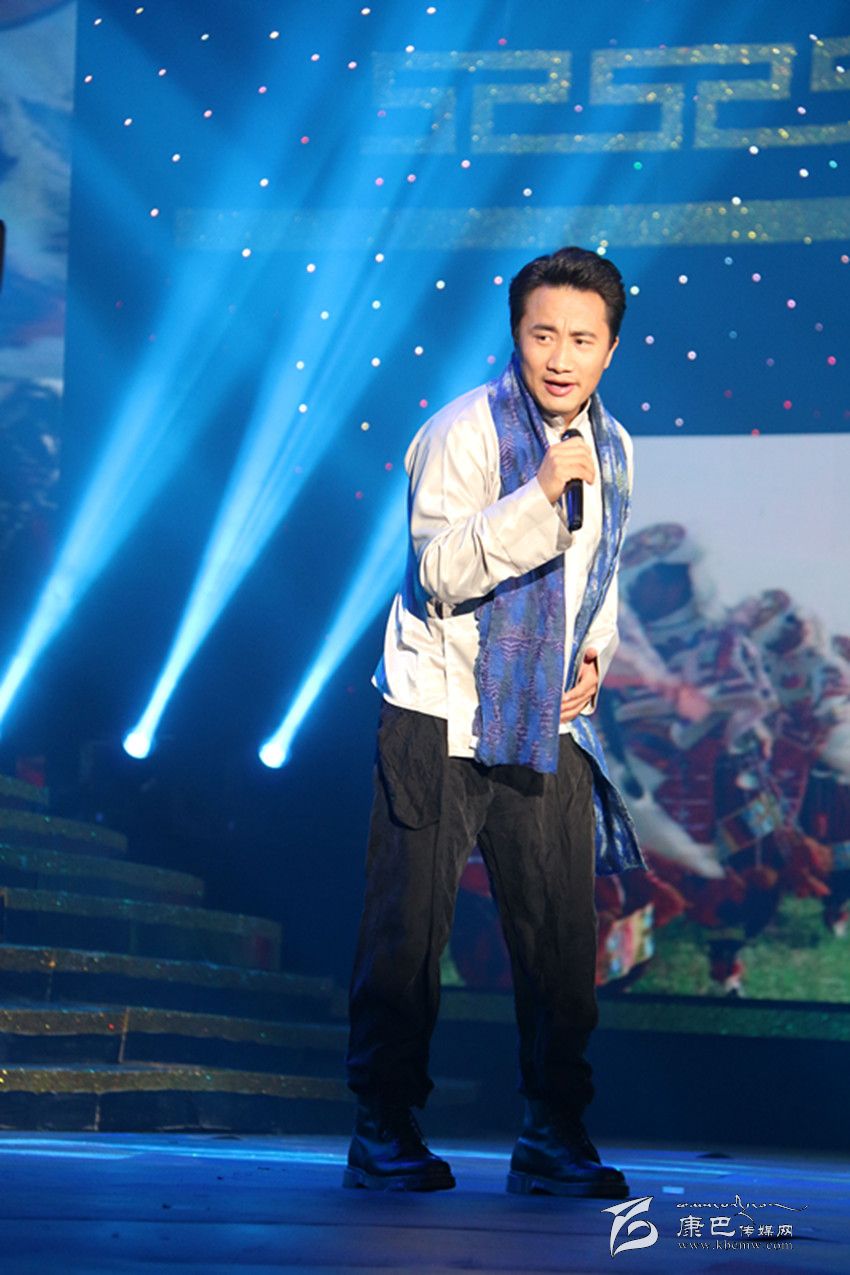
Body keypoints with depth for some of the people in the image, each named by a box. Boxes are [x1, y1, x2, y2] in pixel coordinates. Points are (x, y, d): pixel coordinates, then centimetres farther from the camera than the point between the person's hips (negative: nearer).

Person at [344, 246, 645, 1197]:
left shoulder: (611, 448, 10)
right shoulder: (465, 431, -11)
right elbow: (438, 569, -21)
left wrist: (592, 656, 9)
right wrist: (539, 496, -30)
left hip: (548, 725, 5)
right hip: (441, 717, -5)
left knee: (563, 934, 2)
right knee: (408, 928, -2)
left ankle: (554, 1137, 13)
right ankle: (384, 1130, 10)